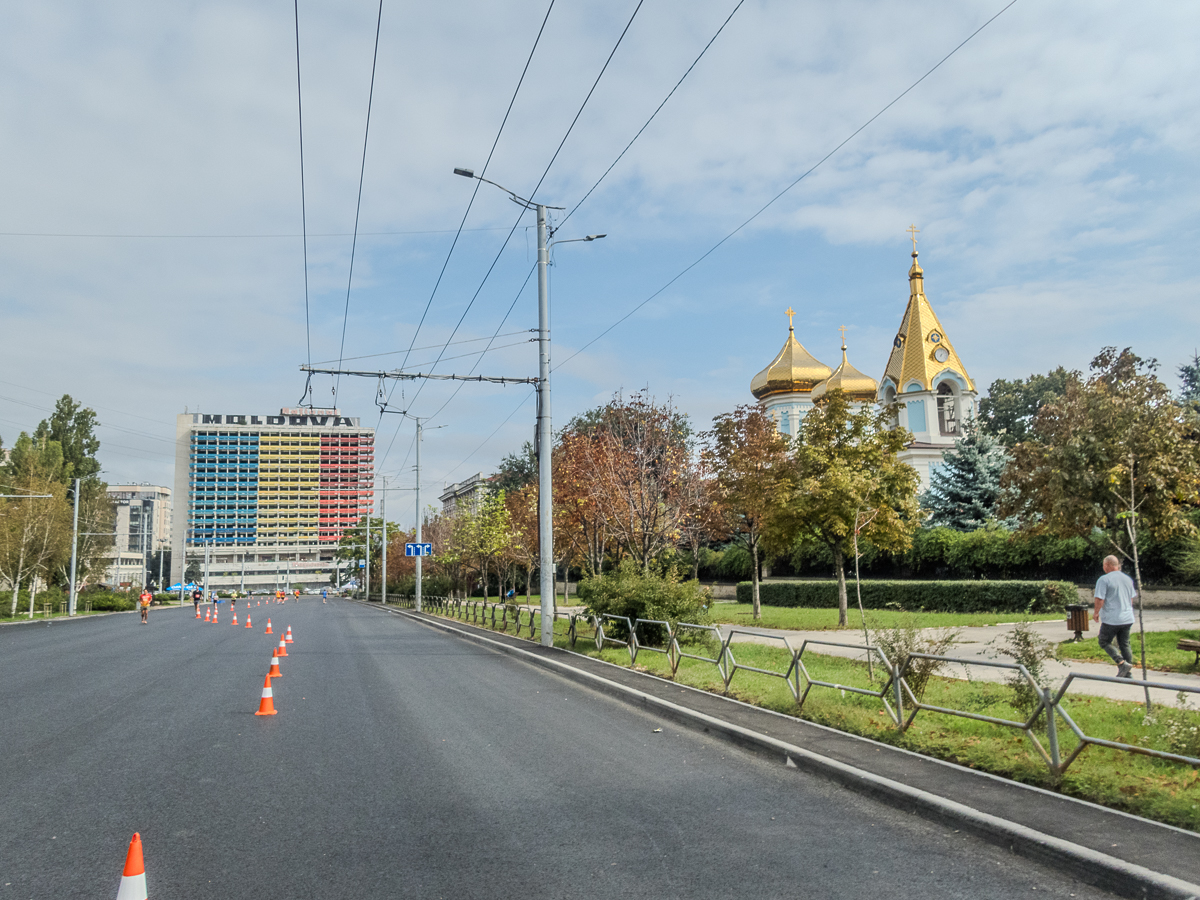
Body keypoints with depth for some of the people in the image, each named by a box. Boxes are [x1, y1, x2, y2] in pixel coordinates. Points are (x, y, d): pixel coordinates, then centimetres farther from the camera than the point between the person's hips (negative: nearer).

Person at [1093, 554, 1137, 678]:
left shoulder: (1104, 579, -13)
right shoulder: (1128, 579, 10)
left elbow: (1100, 599, -17)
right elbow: (1132, 598, 18)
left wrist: (1096, 612, -1)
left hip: (1111, 619, -7)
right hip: (1127, 618, 7)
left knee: (1105, 643, 6)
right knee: (1124, 644, 12)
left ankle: (1122, 663, -10)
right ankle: (1128, 673, 13)